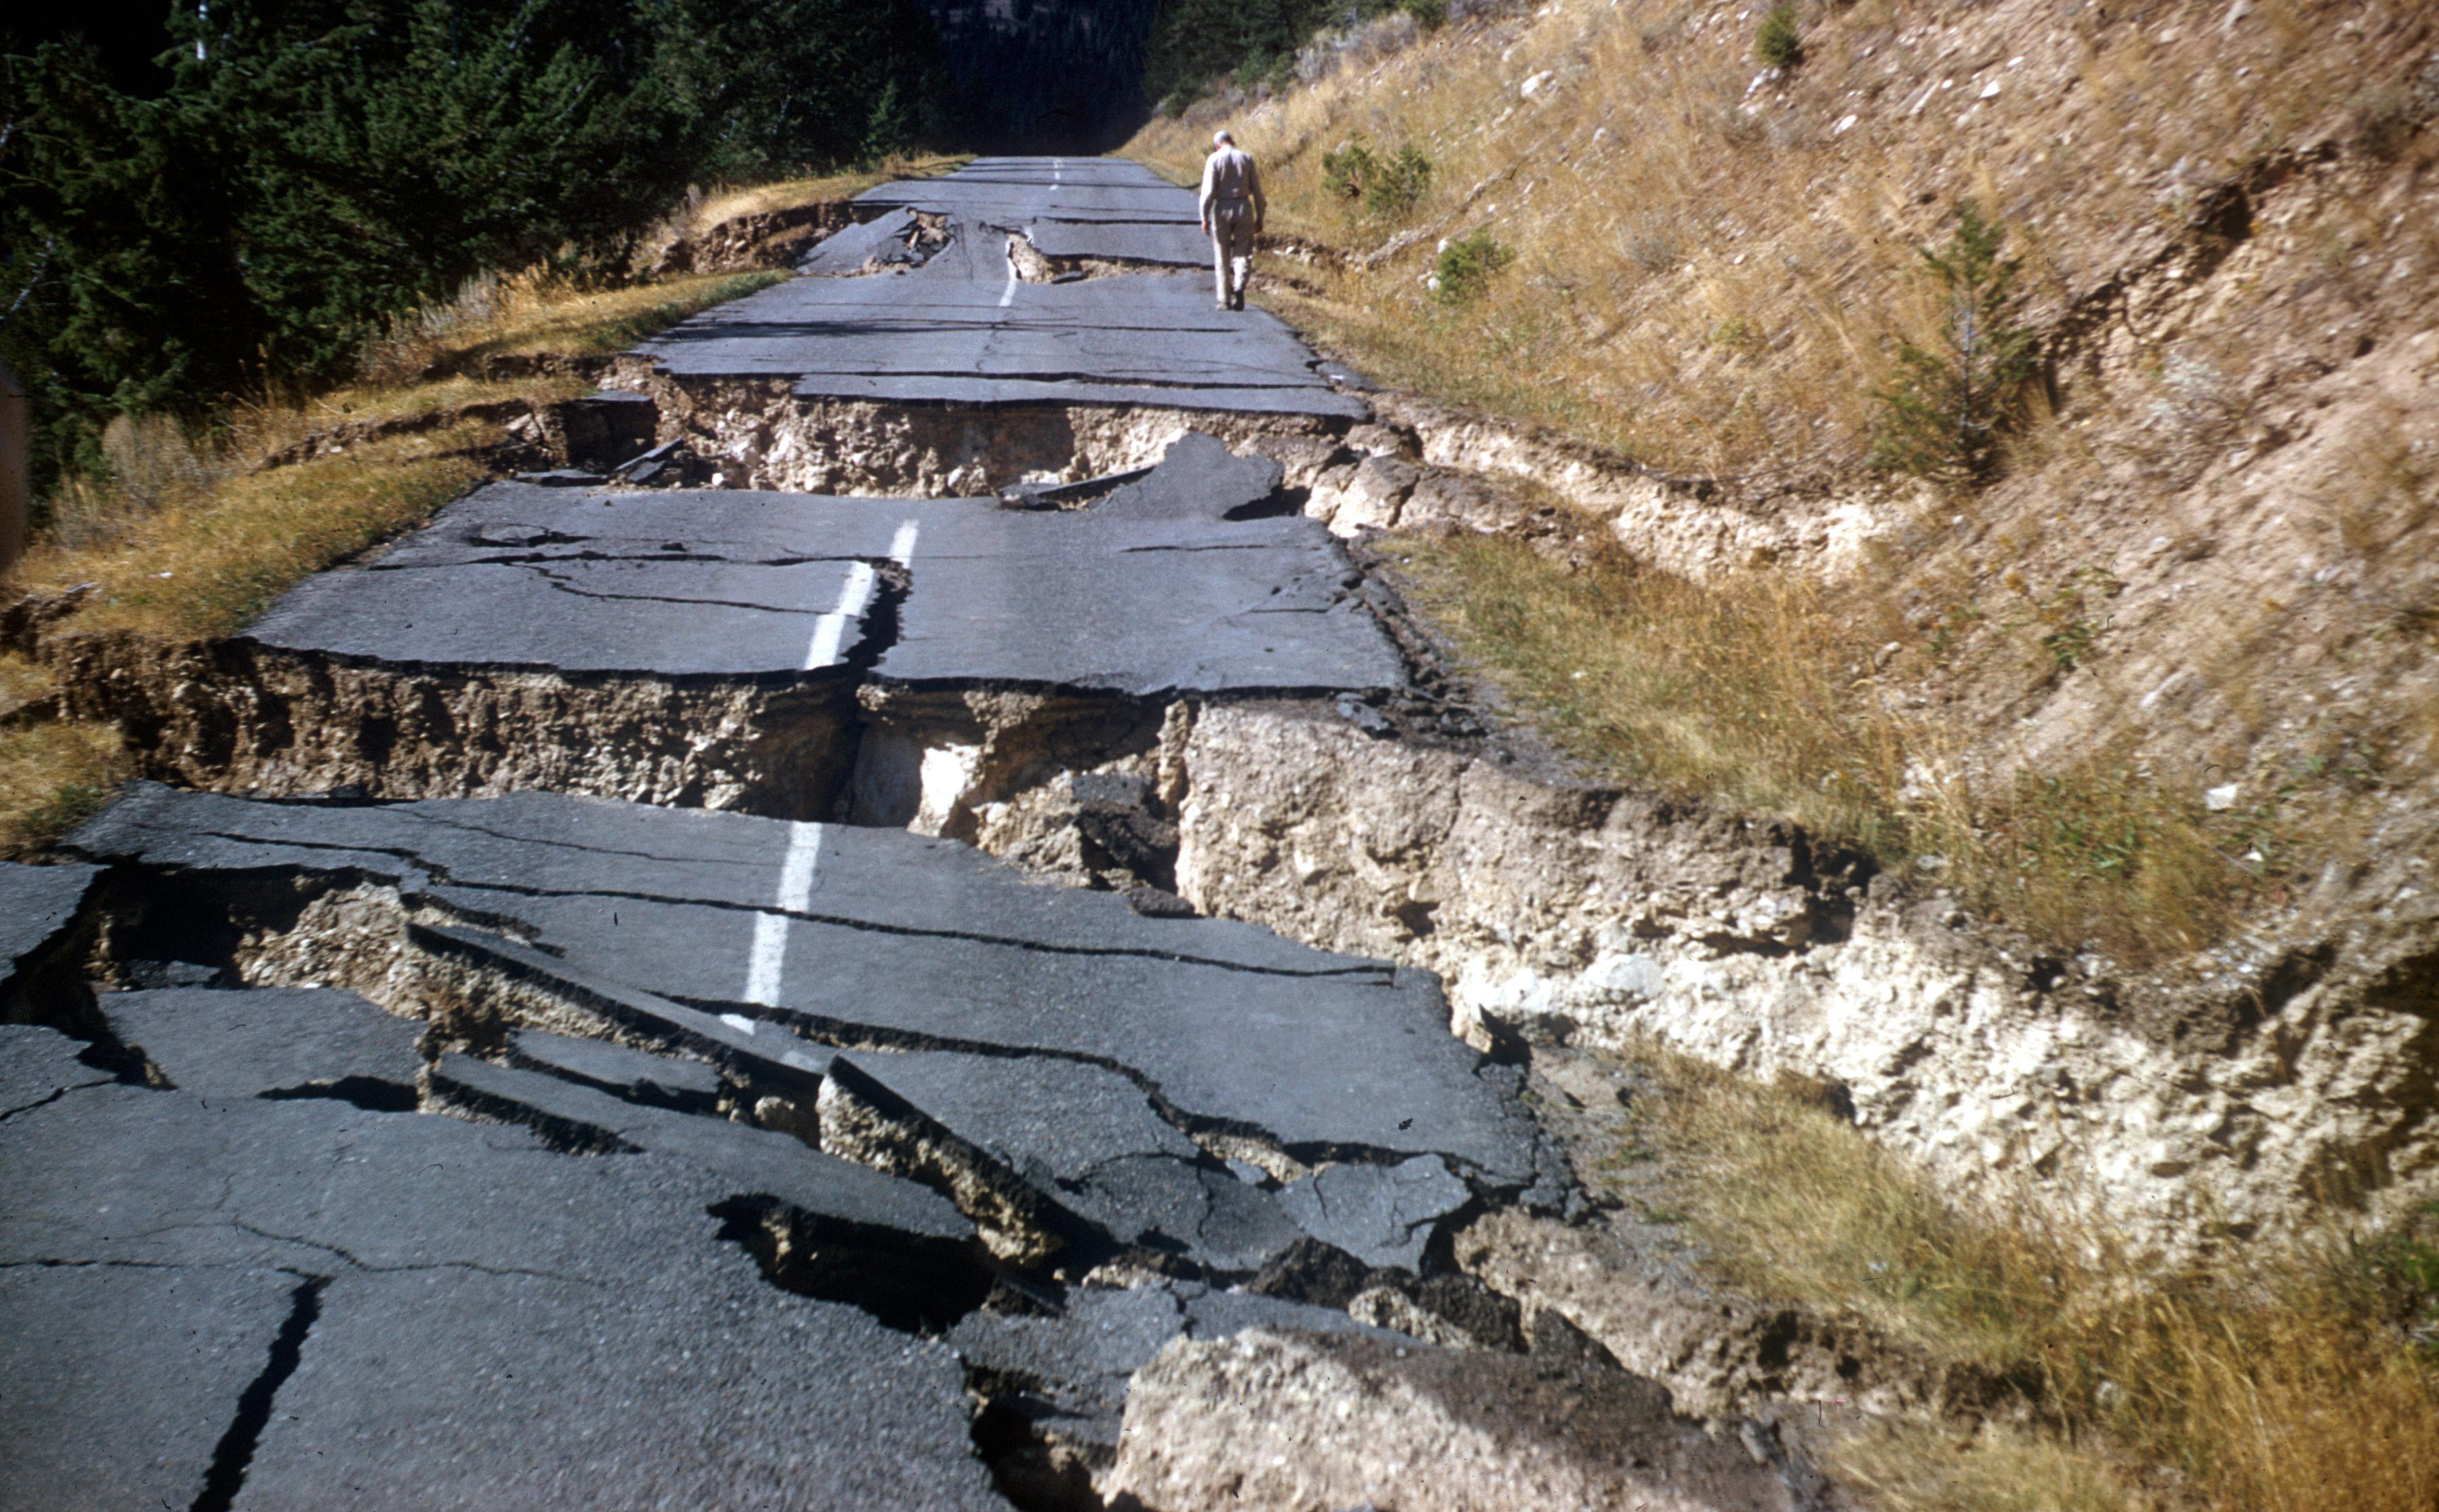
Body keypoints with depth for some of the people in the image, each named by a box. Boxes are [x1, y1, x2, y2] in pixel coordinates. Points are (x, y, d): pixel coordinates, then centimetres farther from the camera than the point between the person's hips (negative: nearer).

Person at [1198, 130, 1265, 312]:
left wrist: (1205, 218, -6)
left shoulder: (1214, 159, -2)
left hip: (1222, 209, -1)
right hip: (1244, 207, 2)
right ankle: (1239, 288, -21)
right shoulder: (1246, 158, 6)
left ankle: (1225, 300, 8)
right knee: (1243, 254, 4)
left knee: (1222, 258, 7)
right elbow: (1257, 191, 5)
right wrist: (1259, 218, 11)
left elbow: (1208, 191, -9)